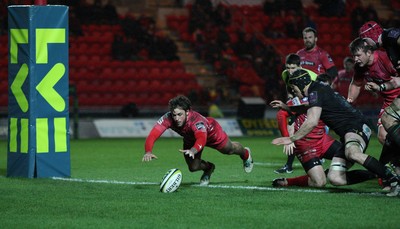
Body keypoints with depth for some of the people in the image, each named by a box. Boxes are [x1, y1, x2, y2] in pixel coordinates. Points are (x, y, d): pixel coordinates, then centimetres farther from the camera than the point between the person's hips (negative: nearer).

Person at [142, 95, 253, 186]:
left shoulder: (195, 120, -50)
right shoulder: (167, 119, -40)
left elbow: (202, 139, -68)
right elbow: (152, 135, -50)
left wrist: (193, 150, -89)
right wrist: (148, 152, -69)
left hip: (210, 132, -3)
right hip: (190, 139, 3)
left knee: (229, 150, 21)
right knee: (193, 167, -1)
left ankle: (246, 154, 59)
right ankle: (209, 168, 37)